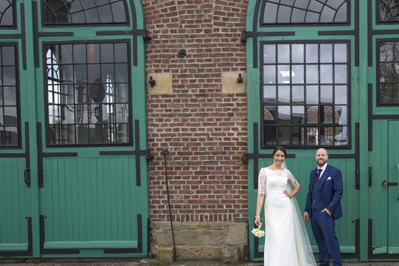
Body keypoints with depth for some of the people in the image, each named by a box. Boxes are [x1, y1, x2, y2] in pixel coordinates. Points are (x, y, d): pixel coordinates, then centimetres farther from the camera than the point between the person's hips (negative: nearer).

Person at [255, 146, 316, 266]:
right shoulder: (264, 171, -2)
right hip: (272, 209, -3)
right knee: (274, 239, -4)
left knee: (287, 239, 2)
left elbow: (297, 186, 26)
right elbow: (261, 194, -5)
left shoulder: (286, 172, 8)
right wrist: (257, 215, -10)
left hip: (286, 208, 3)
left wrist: (291, 195, 5)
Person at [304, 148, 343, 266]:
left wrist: (329, 209, -17)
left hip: (325, 212, -6)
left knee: (330, 239, -8)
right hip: (313, 212, 6)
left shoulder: (335, 172, -3)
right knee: (320, 241, 13)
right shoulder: (313, 173, 16)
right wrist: (307, 210, 13)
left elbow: (338, 192, -9)